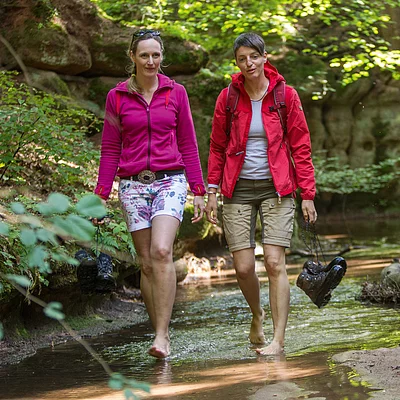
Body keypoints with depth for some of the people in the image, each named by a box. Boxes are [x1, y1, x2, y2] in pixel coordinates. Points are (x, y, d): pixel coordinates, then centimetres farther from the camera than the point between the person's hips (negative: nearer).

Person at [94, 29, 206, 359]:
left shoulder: (176, 93, 6)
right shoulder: (117, 97, 6)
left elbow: (188, 145, 8)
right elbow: (110, 150, 8)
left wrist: (199, 191, 5)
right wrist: (101, 196, 3)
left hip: (170, 180, -1)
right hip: (133, 184, 2)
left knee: (162, 251, -22)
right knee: (146, 262, 2)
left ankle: (162, 335, -21)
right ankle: (163, 337, 12)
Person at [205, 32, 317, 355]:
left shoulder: (286, 95, 0)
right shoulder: (228, 98, 3)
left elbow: (301, 147, 2)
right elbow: (217, 147, 10)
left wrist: (308, 195, -2)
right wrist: (212, 191, 4)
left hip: (276, 189, -1)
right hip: (239, 190, 1)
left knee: (275, 263, -12)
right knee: (243, 267, -2)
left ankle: (279, 340, -6)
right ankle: (257, 315, 29)